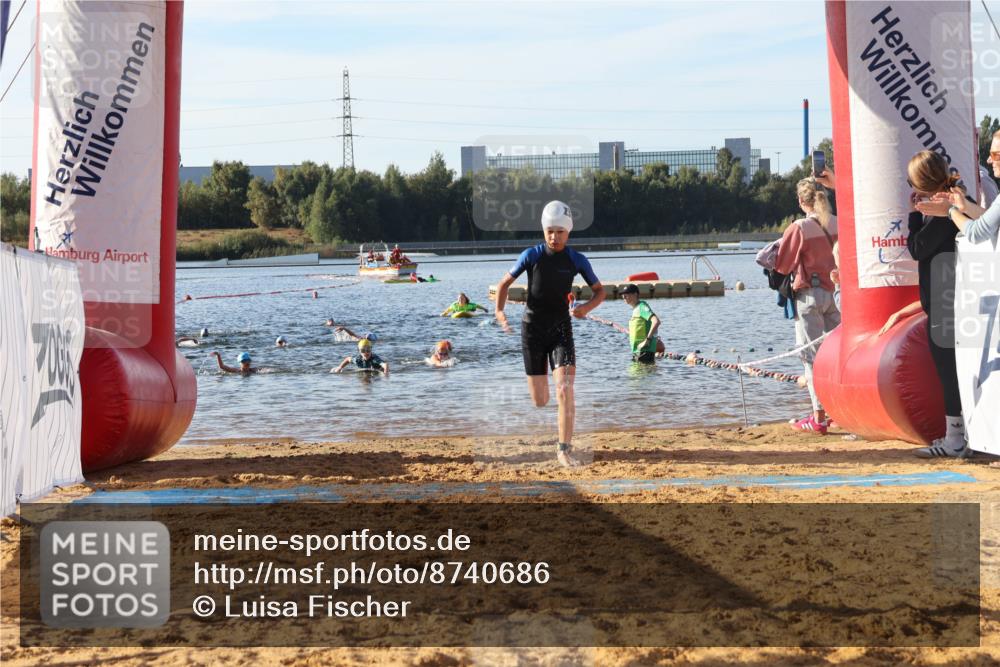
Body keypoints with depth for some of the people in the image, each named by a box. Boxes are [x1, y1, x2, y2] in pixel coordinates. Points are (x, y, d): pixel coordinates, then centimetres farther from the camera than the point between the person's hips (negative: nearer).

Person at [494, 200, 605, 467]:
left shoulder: (576, 260, -3)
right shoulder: (532, 255, -6)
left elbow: (600, 291, 6)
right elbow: (505, 283, 2)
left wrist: (587, 307, -16)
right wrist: (499, 311, -16)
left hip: (561, 327, 0)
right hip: (533, 327, 0)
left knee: (565, 389, -19)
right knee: (540, 401, 3)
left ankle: (565, 449, -11)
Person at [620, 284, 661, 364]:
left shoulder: (642, 306, -11)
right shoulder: (635, 309, 18)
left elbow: (656, 321, -24)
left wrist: (647, 340, -25)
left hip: (645, 351, -10)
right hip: (636, 351, 10)